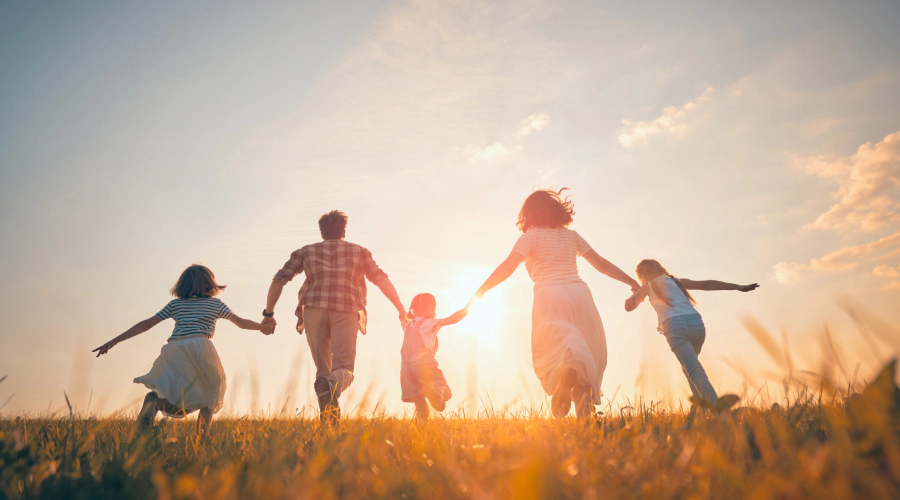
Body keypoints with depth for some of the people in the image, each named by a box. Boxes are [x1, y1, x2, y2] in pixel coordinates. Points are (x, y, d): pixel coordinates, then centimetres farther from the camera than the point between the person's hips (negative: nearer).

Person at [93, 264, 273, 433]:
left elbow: (146, 324, 18)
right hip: (200, 347, -2)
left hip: (173, 351, 3)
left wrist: (113, 342, 22)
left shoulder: (175, 304, 23)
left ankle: (155, 400, -23)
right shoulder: (216, 304, 19)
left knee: (178, 407, 11)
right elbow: (242, 323, 24)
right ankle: (203, 431, -1)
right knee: (212, 390, 20)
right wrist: (263, 326, 40)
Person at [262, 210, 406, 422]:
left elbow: (279, 280, 12)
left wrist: (268, 313, 15)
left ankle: (328, 420, -14)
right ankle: (333, 386, -40)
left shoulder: (306, 251, 21)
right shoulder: (359, 251, 20)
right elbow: (382, 279, 11)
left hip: (315, 310, 1)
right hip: (346, 312, -1)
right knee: (344, 367, -4)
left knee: (322, 370, 9)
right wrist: (401, 309, 12)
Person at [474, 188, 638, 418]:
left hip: (550, 296, -3)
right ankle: (584, 411, -1)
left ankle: (566, 373, -40)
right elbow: (602, 264, 22)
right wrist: (633, 282, 32)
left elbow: (508, 266, -6)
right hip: (579, 292, 3)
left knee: (553, 352, -5)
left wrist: (480, 292, -2)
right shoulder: (571, 235, 21)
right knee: (586, 353, 12)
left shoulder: (531, 236, 9)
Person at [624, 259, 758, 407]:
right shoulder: (677, 281, 26)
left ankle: (716, 404, -32)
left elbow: (629, 306, 16)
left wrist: (636, 293, 36)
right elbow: (707, 284, 17)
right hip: (696, 323, 5)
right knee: (689, 365, 25)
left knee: (693, 369, -13)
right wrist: (739, 287, 15)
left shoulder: (648, 286, 16)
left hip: (675, 326, -5)